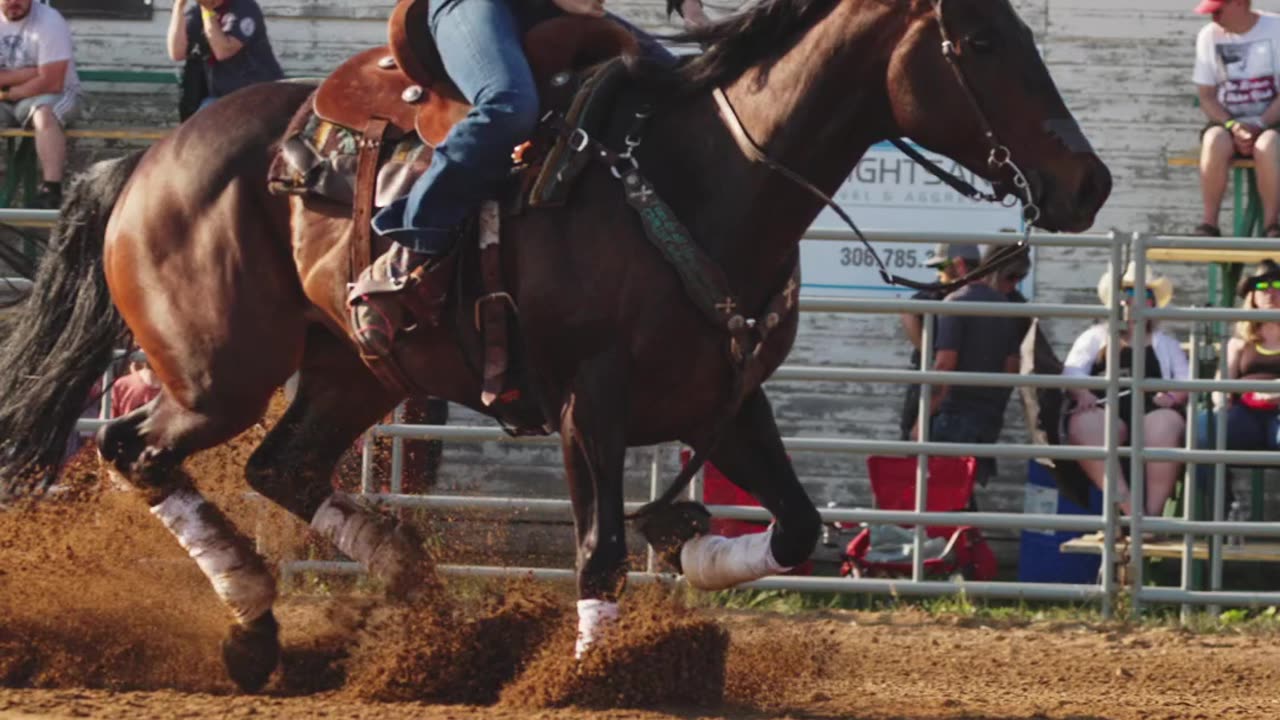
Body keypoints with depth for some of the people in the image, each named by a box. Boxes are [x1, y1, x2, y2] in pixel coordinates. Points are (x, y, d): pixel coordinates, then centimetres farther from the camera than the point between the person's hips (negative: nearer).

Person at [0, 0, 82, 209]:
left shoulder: (49, 21, -14)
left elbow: (51, 83, -20)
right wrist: (30, 73, -17)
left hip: (53, 97, -5)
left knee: (45, 114, -37)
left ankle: (51, 192, -46)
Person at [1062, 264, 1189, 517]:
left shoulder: (1165, 344, 31)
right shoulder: (1095, 337, 28)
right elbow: (1072, 373, 13)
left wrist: (1174, 396, -4)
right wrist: (1082, 393, -10)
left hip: (1152, 410, 1)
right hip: (1103, 408, -1)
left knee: (1166, 425, -38)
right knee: (1084, 426, -39)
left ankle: (1153, 513, -43)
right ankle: (1130, 510, -50)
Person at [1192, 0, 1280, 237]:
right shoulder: (1209, 36, 5)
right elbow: (1206, 96, 4)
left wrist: (1259, 125, -18)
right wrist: (1232, 126, -13)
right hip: (1227, 121, 2)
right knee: (1215, 142, -33)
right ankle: (1209, 223, -28)